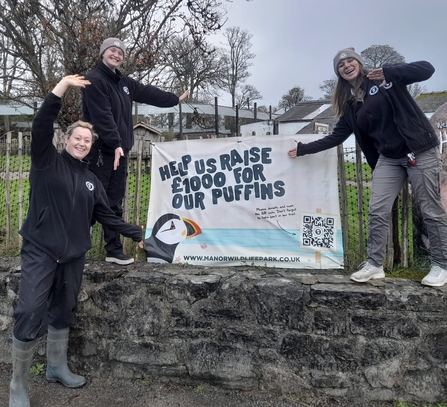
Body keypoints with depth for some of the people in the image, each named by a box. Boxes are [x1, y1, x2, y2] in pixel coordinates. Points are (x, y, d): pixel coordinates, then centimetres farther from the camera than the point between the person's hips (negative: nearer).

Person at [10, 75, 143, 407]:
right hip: (40, 252, -4)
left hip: (73, 256, 5)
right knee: (31, 315, -7)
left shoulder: (91, 180, 12)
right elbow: (41, 127, -16)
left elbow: (107, 216, 12)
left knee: (63, 313, 15)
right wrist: (61, 88, -22)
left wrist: (138, 234, 9)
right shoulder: (47, 162, 0)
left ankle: (57, 367, 33)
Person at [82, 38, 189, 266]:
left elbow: (149, 93, 29)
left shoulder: (124, 83, 18)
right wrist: (115, 144, -26)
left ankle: (114, 251, 17)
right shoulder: (94, 80, -7)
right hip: (101, 151, -8)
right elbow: (102, 116, -18)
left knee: (114, 204, 10)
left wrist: (176, 99, 36)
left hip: (119, 151, 8)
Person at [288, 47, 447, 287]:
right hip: (388, 159, 5)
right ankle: (374, 265, 8)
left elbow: (427, 69, -11)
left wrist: (388, 72, -23)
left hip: (421, 152, -4)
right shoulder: (350, 105, 10)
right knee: (377, 211, -1)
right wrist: (303, 149, 10)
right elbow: (336, 137, 11)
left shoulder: (384, 80, -2)